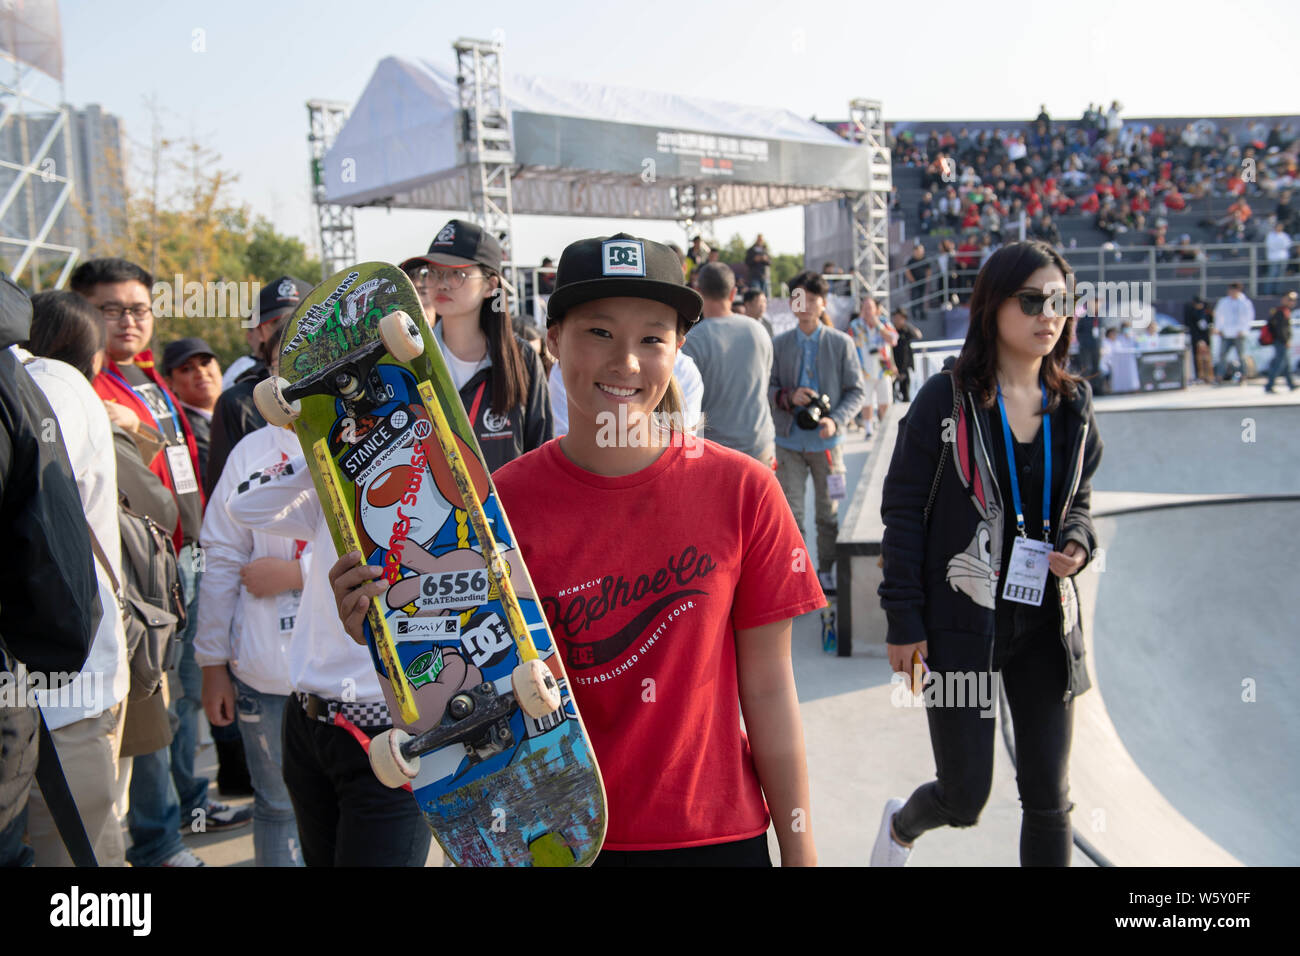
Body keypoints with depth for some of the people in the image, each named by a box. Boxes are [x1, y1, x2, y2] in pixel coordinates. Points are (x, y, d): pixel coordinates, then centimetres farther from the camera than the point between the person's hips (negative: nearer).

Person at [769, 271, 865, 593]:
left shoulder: (841, 343, -1)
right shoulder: (778, 344, 1)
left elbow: (856, 391, 0)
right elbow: (767, 388, 5)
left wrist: (836, 420, -16)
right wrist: (789, 397, -16)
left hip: (826, 440, 0)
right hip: (789, 440, 0)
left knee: (829, 511, 10)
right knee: (790, 512, 0)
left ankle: (825, 571, 25)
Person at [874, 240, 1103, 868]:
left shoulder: (1073, 405, 6)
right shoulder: (947, 398, -10)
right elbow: (903, 512, -8)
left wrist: (1077, 543, -5)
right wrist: (904, 621, -10)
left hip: (1044, 622, 5)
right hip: (961, 621, -4)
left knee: (1049, 799, 8)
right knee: (965, 799, 4)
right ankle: (902, 823, 40)